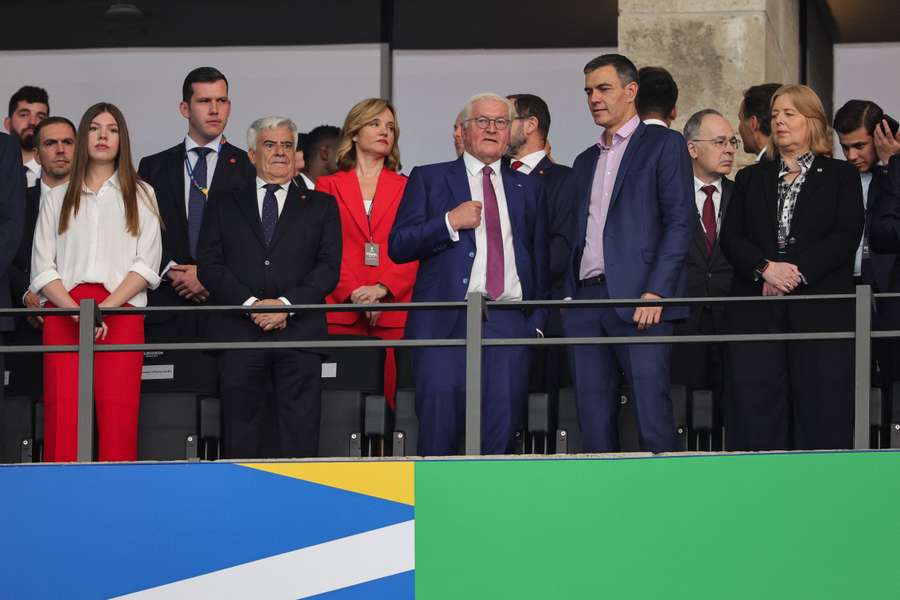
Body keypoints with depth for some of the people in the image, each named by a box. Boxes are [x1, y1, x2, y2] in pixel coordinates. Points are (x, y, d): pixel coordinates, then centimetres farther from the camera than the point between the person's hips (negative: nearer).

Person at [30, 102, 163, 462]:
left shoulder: (140, 196, 16)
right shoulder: (58, 198, 19)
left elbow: (147, 263, 5)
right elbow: (42, 267, 9)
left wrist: (105, 308, -10)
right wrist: (77, 311, -9)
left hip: (121, 311, -1)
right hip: (64, 311, 1)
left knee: (118, 415, -13)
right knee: (62, 414, -13)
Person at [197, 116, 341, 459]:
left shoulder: (320, 206, 15)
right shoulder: (223, 202, 15)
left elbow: (328, 267, 4)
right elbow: (209, 265, 5)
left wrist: (287, 304, -11)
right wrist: (250, 304, -10)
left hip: (299, 331, 0)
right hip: (238, 331, 0)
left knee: (300, 438, -4)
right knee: (241, 438, -1)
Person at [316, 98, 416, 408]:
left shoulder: (406, 188, 15)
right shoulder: (329, 186, 13)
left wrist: (382, 289, -10)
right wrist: (353, 293, -9)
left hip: (393, 311, 1)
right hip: (341, 311, -1)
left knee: (389, 394, -7)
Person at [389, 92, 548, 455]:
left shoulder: (526, 188, 21)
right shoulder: (429, 179, 12)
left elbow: (539, 259, 21)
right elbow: (398, 247, 3)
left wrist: (537, 321, 10)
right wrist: (450, 222, -8)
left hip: (509, 321, 2)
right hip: (446, 322, -2)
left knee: (501, 431, -6)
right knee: (439, 427, -11)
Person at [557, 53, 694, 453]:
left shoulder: (663, 145, 4)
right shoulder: (586, 161, 24)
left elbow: (680, 221, -6)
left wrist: (656, 291, -15)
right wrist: (567, 295, 9)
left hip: (638, 300, -6)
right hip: (584, 300, 6)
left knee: (650, 404, -12)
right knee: (593, 416, 3)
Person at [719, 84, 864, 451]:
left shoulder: (841, 176, 11)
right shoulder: (751, 179, 19)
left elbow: (847, 236, -2)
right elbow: (731, 238, 8)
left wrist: (799, 271, -15)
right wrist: (766, 268, -12)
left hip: (820, 310, -2)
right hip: (756, 312, 2)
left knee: (821, 416, -6)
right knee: (757, 415, -4)